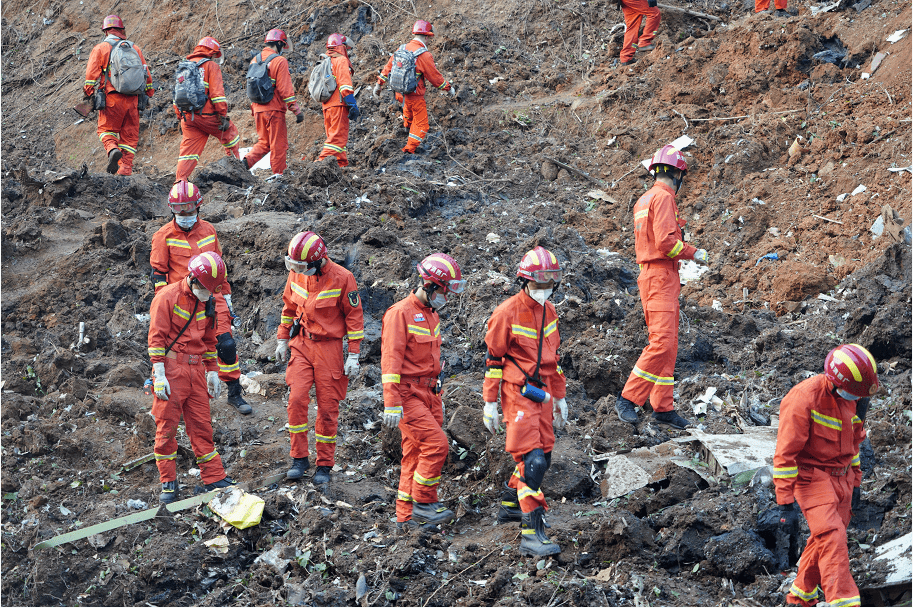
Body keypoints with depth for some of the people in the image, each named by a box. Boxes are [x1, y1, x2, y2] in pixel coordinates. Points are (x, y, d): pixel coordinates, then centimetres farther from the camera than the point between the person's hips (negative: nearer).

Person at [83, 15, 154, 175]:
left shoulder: (100, 49, 3)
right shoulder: (135, 49, 14)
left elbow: (92, 74, -4)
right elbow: (146, 75, 16)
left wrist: (88, 95, 2)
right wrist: (148, 95, 25)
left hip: (112, 98, -3)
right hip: (133, 100, 3)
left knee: (107, 129, 10)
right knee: (130, 134, 9)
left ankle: (112, 149, -20)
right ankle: (126, 167, 2)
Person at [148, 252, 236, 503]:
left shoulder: (205, 303, 13)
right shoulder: (167, 297, -8)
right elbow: (157, 337, -11)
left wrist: (212, 371, 18)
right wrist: (159, 374, -15)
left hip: (196, 370, 6)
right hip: (172, 368, -6)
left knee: (202, 425, 7)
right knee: (167, 425, -2)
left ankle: (215, 478, 10)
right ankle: (168, 483, 4)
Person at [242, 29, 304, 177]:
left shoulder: (255, 60, 13)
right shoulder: (279, 61, -11)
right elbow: (285, 89, -15)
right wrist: (297, 110, -13)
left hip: (258, 109, 7)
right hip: (274, 109, -7)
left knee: (263, 142, 16)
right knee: (279, 144, 3)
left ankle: (245, 162, -4)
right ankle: (278, 174, 6)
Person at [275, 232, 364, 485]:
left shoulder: (342, 278, -14)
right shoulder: (296, 274, 0)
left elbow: (354, 316, -7)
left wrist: (354, 355, -7)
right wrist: (282, 339, 17)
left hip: (329, 347, -3)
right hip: (301, 345, 3)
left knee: (328, 407, 1)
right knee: (296, 400, -10)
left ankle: (324, 464, 12)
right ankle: (299, 458, 3)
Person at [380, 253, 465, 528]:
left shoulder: (432, 315, 15)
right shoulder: (400, 314, -13)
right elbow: (391, 360, -18)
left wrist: (438, 398, 26)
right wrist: (392, 404, -23)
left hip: (427, 394, 9)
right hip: (408, 394, -9)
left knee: (416, 454, 8)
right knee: (436, 444, -16)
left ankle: (407, 516, 13)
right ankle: (423, 504, -6)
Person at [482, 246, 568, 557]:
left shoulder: (549, 311, 11)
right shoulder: (507, 313, -12)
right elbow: (493, 359, -8)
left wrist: (559, 397, 22)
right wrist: (490, 403, -8)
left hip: (541, 394, 8)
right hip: (517, 394, -8)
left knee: (542, 456, 13)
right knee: (532, 461, -15)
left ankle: (510, 505, 36)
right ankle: (531, 534, -17)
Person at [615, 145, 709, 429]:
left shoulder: (644, 200, 19)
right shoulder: (663, 197, -11)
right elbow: (665, 241, -20)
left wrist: (684, 250, 24)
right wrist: (694, 253, -7)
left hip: (651, 274, 10)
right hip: (661, 276, -10)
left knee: (668, 345, 9)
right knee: (662, 342, -15)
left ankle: (663, 407, 9)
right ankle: (628, 399, -15)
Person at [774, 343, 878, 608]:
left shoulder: (851, 397, 1)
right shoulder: (804, 399, -23)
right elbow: (785, 453, -21)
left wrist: (855, 481, 21)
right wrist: (786, 502, -22)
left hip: (841, 477, 7)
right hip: (812, 476, -7)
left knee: (824, 541, 12)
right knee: (833, 538, -19)